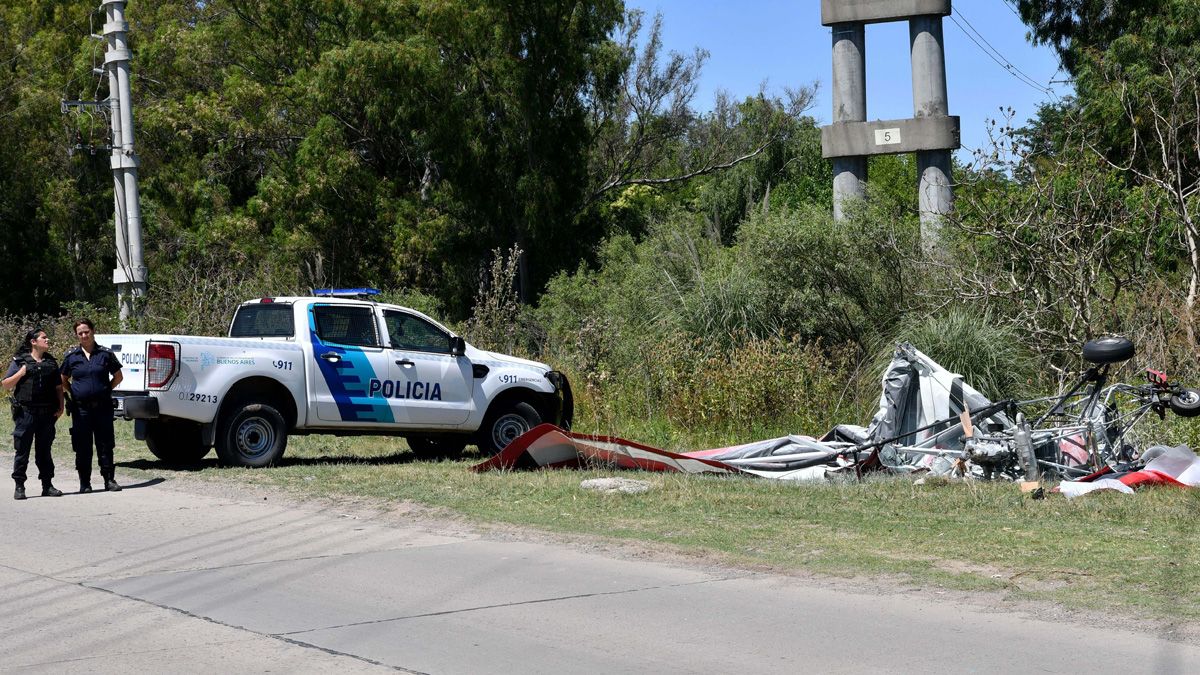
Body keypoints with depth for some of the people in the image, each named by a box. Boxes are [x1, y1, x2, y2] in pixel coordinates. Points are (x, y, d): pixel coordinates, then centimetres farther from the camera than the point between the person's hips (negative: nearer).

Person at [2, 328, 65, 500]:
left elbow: (58, 387, 16)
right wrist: (21, 373, -12)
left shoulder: (51, 362, 14)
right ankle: (19, 487, 4)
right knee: (22, 450, -1)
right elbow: (5, 384, 0)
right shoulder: (20, 361, 1)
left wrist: (60, 406, 5)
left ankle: (47, 485, 14)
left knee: (44, 450, 9)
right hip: (26, 412, -4)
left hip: (47, 413, 4)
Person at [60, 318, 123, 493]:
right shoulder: (71, 355, 6)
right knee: (82, 447, 3)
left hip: (103, 406, 0)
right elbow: (63, 380, 16)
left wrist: (106, 390, 4)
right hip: (81, 408, 0)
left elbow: (118, 377, 13)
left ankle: (109, 479, 9)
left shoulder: (105, 353, 4)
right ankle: (84, 483, 9)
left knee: (105, 444, 2)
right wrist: (74, 393, 4)